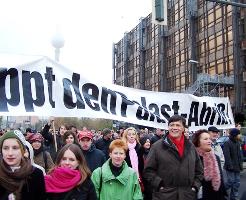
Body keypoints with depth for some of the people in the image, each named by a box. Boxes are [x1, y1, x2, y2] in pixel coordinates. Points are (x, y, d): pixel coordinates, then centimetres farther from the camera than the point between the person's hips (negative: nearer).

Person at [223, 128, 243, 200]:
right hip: (230, 167, -8)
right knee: (231, 181, -6)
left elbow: (239, 154, 15)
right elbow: (227, 156, -19)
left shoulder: (238, 143, 10)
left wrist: (241, 164, 9)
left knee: (237, 183, 10)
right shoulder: (227, 143, -15)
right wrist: (230, 165, -22)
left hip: (237, 167, 8)